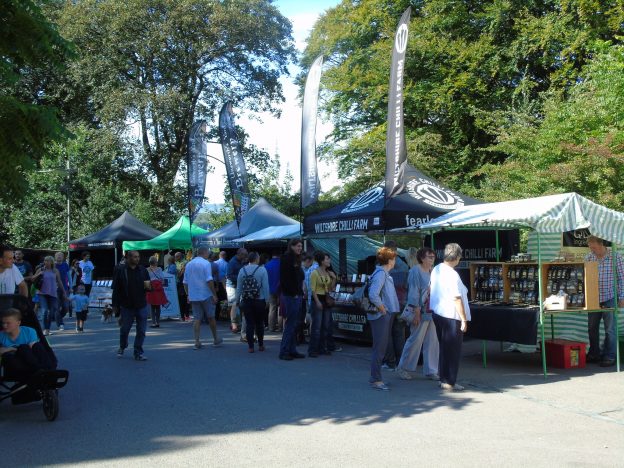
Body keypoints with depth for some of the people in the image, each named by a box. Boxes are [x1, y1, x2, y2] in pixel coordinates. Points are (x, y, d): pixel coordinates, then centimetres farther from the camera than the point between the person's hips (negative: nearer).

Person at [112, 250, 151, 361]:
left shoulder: (142, 270, 5)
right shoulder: (120, 270, -5)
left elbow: (148, 285, 16)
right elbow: (116, 289, -4)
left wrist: (148, 287, -9)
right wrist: (115, 305, -5)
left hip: (141, 306, 2)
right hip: (126, 306, -2)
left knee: (141, 331, 2)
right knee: (124, 330, 12)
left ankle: (138, 353, 12)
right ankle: (122, 348, 37)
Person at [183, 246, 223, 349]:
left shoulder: (188, 264, 10)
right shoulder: (205, 263, -9)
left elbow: (185, 282, 13)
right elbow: (209, 280, -16)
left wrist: (188, 295, 20)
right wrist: (214, 295, -12)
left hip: (193, 296, 5)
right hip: (206, 295, -5)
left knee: (197, 319, 5)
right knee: (211, 317, 9)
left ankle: (197, 341, -1)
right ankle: (216, 339, 20)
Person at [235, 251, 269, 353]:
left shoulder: (242, 270, 0)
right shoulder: (262, 269, -8)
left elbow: (238, 287, 3)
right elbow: (266, 286, -10)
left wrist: (237, 300, 11)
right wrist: (266, 300, -2)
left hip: (246, 301, 2)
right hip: (259, 301, -2)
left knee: (249, 323, 5)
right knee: (259, 323, 12)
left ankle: (250, 346, 5)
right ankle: (260, 345, 18)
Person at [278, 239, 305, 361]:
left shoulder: (296, 260, 17)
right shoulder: (286, 258, -11)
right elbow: (284, 279, -17)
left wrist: (300, 292, 11)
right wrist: (293, 293, -17)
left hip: (297, 296, 9)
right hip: (290, 296, -9)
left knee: (294, 324, 12)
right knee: (290, 324, -7)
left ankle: (292, 350, 17)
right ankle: (284, 352, -1)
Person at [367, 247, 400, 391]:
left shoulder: (384, 273, 13)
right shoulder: (380, 274, -18)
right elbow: (373, 295, -30)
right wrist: (381, 308, -19)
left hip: (386, 316, 10)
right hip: (380, 316, -10)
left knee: (381, 347, 15)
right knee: (379, 348, -5)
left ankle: (376, 378, 24)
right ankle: (375, 380, 1)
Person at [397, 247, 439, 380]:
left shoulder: (432, 272, 14)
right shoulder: (416, 271, -9)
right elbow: (414, 292, -14)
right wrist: (416, 312, -18)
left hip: (432, 312, 7)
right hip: (421, 312, -7)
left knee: (432, 342, 8)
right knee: (415, 340, -2)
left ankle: (431, 371, 16)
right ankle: (404, 368, 11)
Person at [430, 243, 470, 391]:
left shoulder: (436, 270, 5)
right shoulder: (452, 275, -20)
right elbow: (457, 299, -21)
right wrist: (464, 319, -16)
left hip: (437, 313, 8)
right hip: (451, 316, -8)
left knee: (443, 348, 17)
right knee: (453, 350, 1)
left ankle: (443, 379, 22)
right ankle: (449, 382, 5)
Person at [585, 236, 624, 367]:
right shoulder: (588, 258, 2)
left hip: (609, 298, -4)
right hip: (593, 299, 4)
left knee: (610, 329, 1)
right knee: (592, 328, 11)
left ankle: (609, 356, 11)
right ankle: (594, 354, 25)